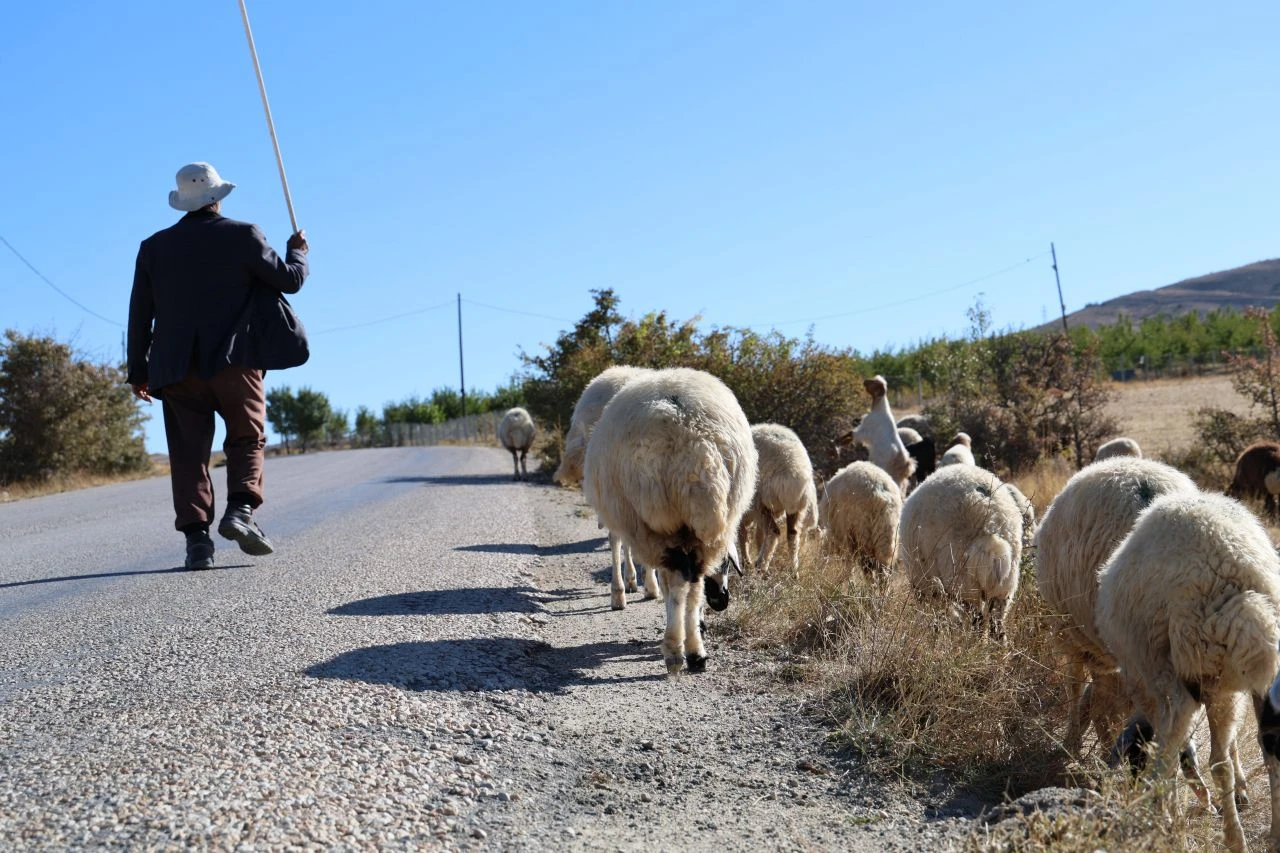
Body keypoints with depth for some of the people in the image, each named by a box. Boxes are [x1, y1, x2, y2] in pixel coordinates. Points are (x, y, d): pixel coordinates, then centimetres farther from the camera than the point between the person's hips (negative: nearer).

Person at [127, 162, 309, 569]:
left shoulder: (154, 246, 9)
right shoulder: (242, 235, 0)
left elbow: (139, 315, 9)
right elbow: (290, 280, 5)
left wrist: (138, 371, 15)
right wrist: (297, 252, 26)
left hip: (176, 367, 2)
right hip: (233, 361, -2)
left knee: (188, 452, 3)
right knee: (247, 440, 8)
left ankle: (196, 535, -6)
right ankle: (241, 509, -15)